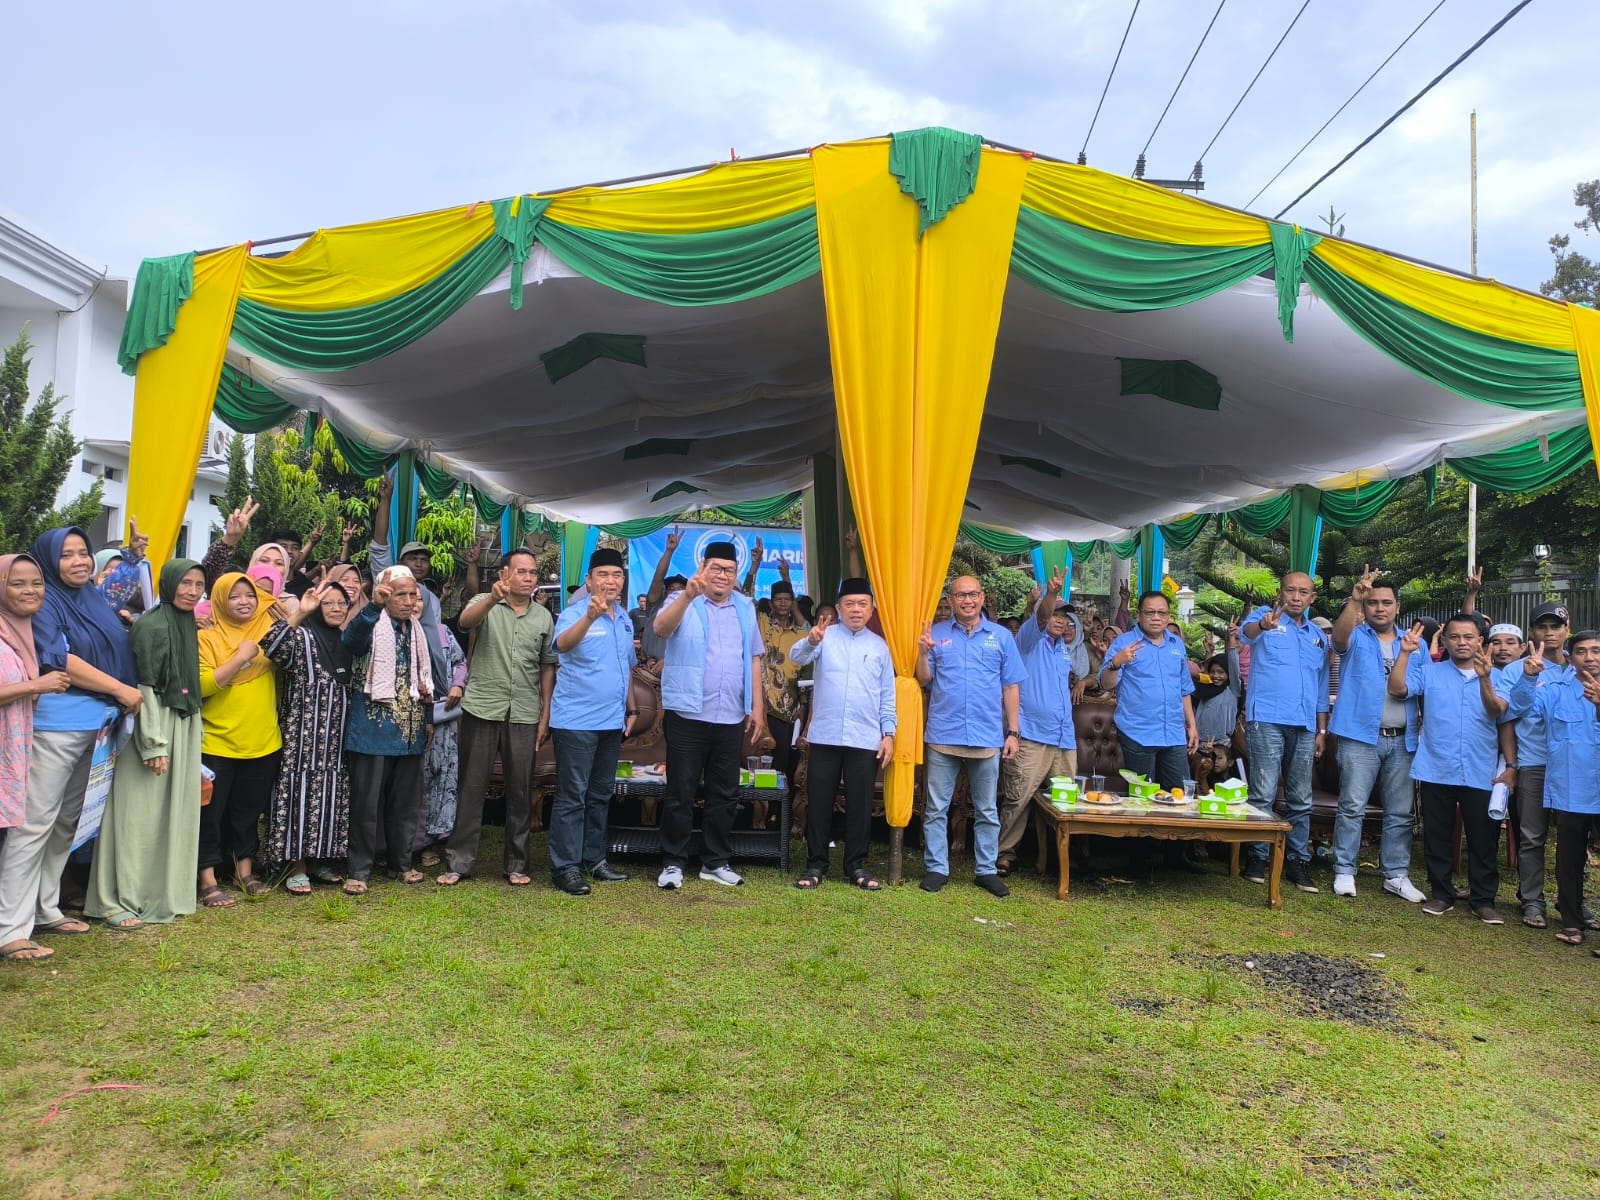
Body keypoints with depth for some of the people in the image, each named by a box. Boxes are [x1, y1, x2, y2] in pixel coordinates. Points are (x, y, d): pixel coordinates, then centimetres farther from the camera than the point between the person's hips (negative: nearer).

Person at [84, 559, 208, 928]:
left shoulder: (189, 625, 12)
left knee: (175, 813, 11)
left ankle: (166, 893, 20)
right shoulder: (151, 625, -12)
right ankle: (117, 901, 7)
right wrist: (154, 743, -20)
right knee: (140, 814, -3)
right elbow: (144, 687, -16)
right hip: (153, 724, -8)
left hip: (185, 728, 8)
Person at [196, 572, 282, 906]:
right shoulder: (207, 637, -5)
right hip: (217, 743, -3)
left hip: (263, 742, 4)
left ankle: (245, 869, 28)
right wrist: (240, 658, -21)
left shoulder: (267, 631, 7)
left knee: (249, 810, 15)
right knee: (211, 812, 4)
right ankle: (208, 879, 13)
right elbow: (202, 685, -14)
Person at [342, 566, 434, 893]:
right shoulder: (372, 625, -8)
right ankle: (358, 870, 6)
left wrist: (428, 716, 18)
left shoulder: (417, 630, 12)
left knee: (406, 800, 12)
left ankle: (401, 863, 24)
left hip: (409, 726, 6)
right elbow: (350, 639, -33)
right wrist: (374, 605, -46)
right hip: (374, 725, -6)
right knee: (366, 800, -2)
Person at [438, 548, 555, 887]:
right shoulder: (483, 603, 0)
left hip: (525, 715, 3)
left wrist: (545, 715, 7)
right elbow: (466, 621, -23)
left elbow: (547, 668, 11)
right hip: (481, 709, -2)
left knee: (520, 790, 7)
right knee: (471, 786, 4)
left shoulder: (544, 617, 9)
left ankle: (517, 864, 18)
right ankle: (459, 862, 12)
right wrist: (494, 598, -41)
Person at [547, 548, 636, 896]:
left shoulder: (625, 620, 11)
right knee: (572, 796, -4)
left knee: (601, 795, 14)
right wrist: (590, 616, -48)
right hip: (576, 720, -7)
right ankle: (565, 867, 2)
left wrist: (630, 709, 16)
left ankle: (594, 859, 24)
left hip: (612, 721, 7)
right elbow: (563, 645, -32)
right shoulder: (574, 613, -10)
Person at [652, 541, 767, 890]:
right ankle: (672, 862, 13)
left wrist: (757, 706, 8)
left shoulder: (746, 608, 11)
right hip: (687, 715, -4)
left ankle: (716, 862, 22)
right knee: (680, 793, 3)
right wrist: (688, 595, -41)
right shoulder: (682, 602, -2)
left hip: (731, 718, 4)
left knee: (724, 794, 11)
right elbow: (661, 629, -24)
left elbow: (754, 658, 14)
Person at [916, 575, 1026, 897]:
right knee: (936, 808, 6)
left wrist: (1013, 732, 2)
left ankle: (987, 870, 22)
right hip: (943, 736, 0)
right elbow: (924, 681, 3)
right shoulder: (936, 634, 3)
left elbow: (1011, 687, 6)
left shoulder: (1001, 637, 4)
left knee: (987, 810, 11)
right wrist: (923, 653, -15)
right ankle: (936, 868, 16)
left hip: (987, 737, 0)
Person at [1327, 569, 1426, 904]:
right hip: (1360, 737, -4)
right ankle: (1344, 872, 3)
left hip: (1403, 739, 4)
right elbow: (1338, 635, -24)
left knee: (1400, 812, 9)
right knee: (1352, 807, -4)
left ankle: (1396, 875, 18)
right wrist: (1353, 600, -38)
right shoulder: (1355, 637, 2)